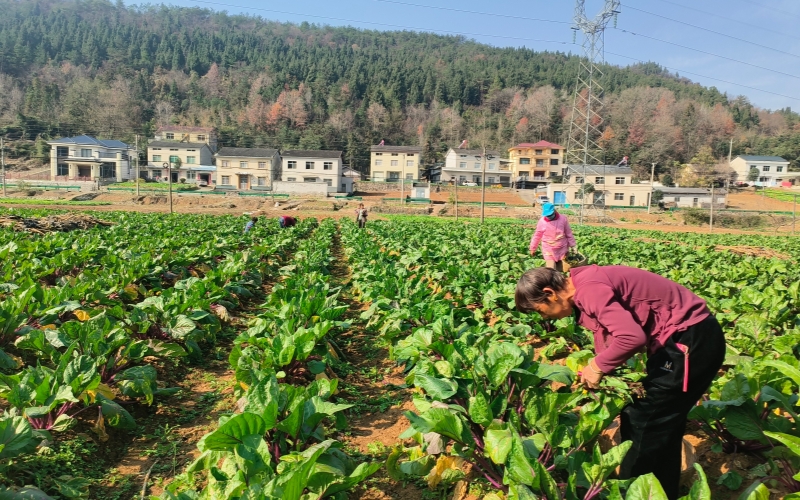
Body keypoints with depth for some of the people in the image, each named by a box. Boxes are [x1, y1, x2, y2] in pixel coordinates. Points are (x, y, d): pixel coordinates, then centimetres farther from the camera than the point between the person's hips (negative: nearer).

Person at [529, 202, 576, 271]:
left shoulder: (562, 219, -7)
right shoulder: (542, 221, -8)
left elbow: (569, 234, 4)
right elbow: (537, 236, 4)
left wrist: (572, 246, 7)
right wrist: (533, 248, 10)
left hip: (562, 249, 2)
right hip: (549, 250, -1)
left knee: (560, 270, 9)